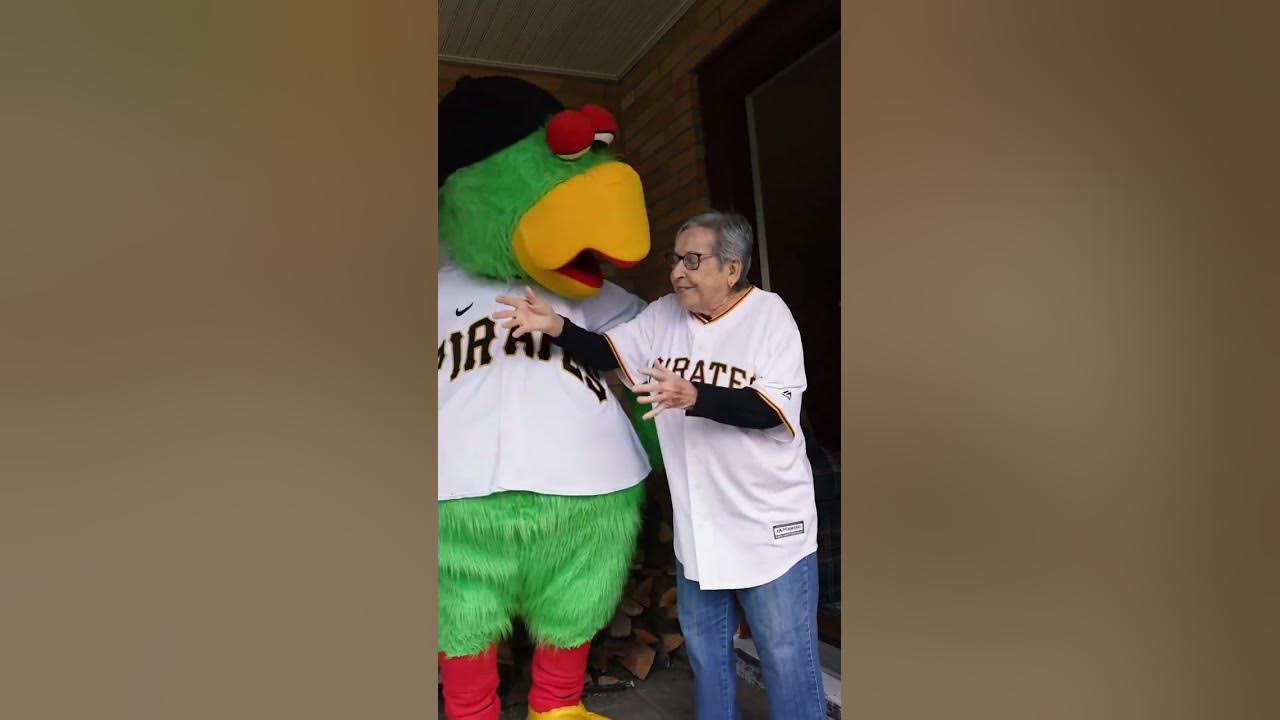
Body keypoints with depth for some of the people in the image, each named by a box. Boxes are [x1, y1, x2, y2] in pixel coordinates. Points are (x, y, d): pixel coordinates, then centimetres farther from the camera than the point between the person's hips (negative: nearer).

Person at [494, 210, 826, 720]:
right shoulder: (664, 316, 2)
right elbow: (605, 352, 6)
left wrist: (693, 397, -34)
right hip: (697, 525, 6)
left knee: (786, 654, 10)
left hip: (769, 524, -5)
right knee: (704, 645, 23)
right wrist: (556, 327, -10)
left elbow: (772, 408, -23)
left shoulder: (769, 314, -13)